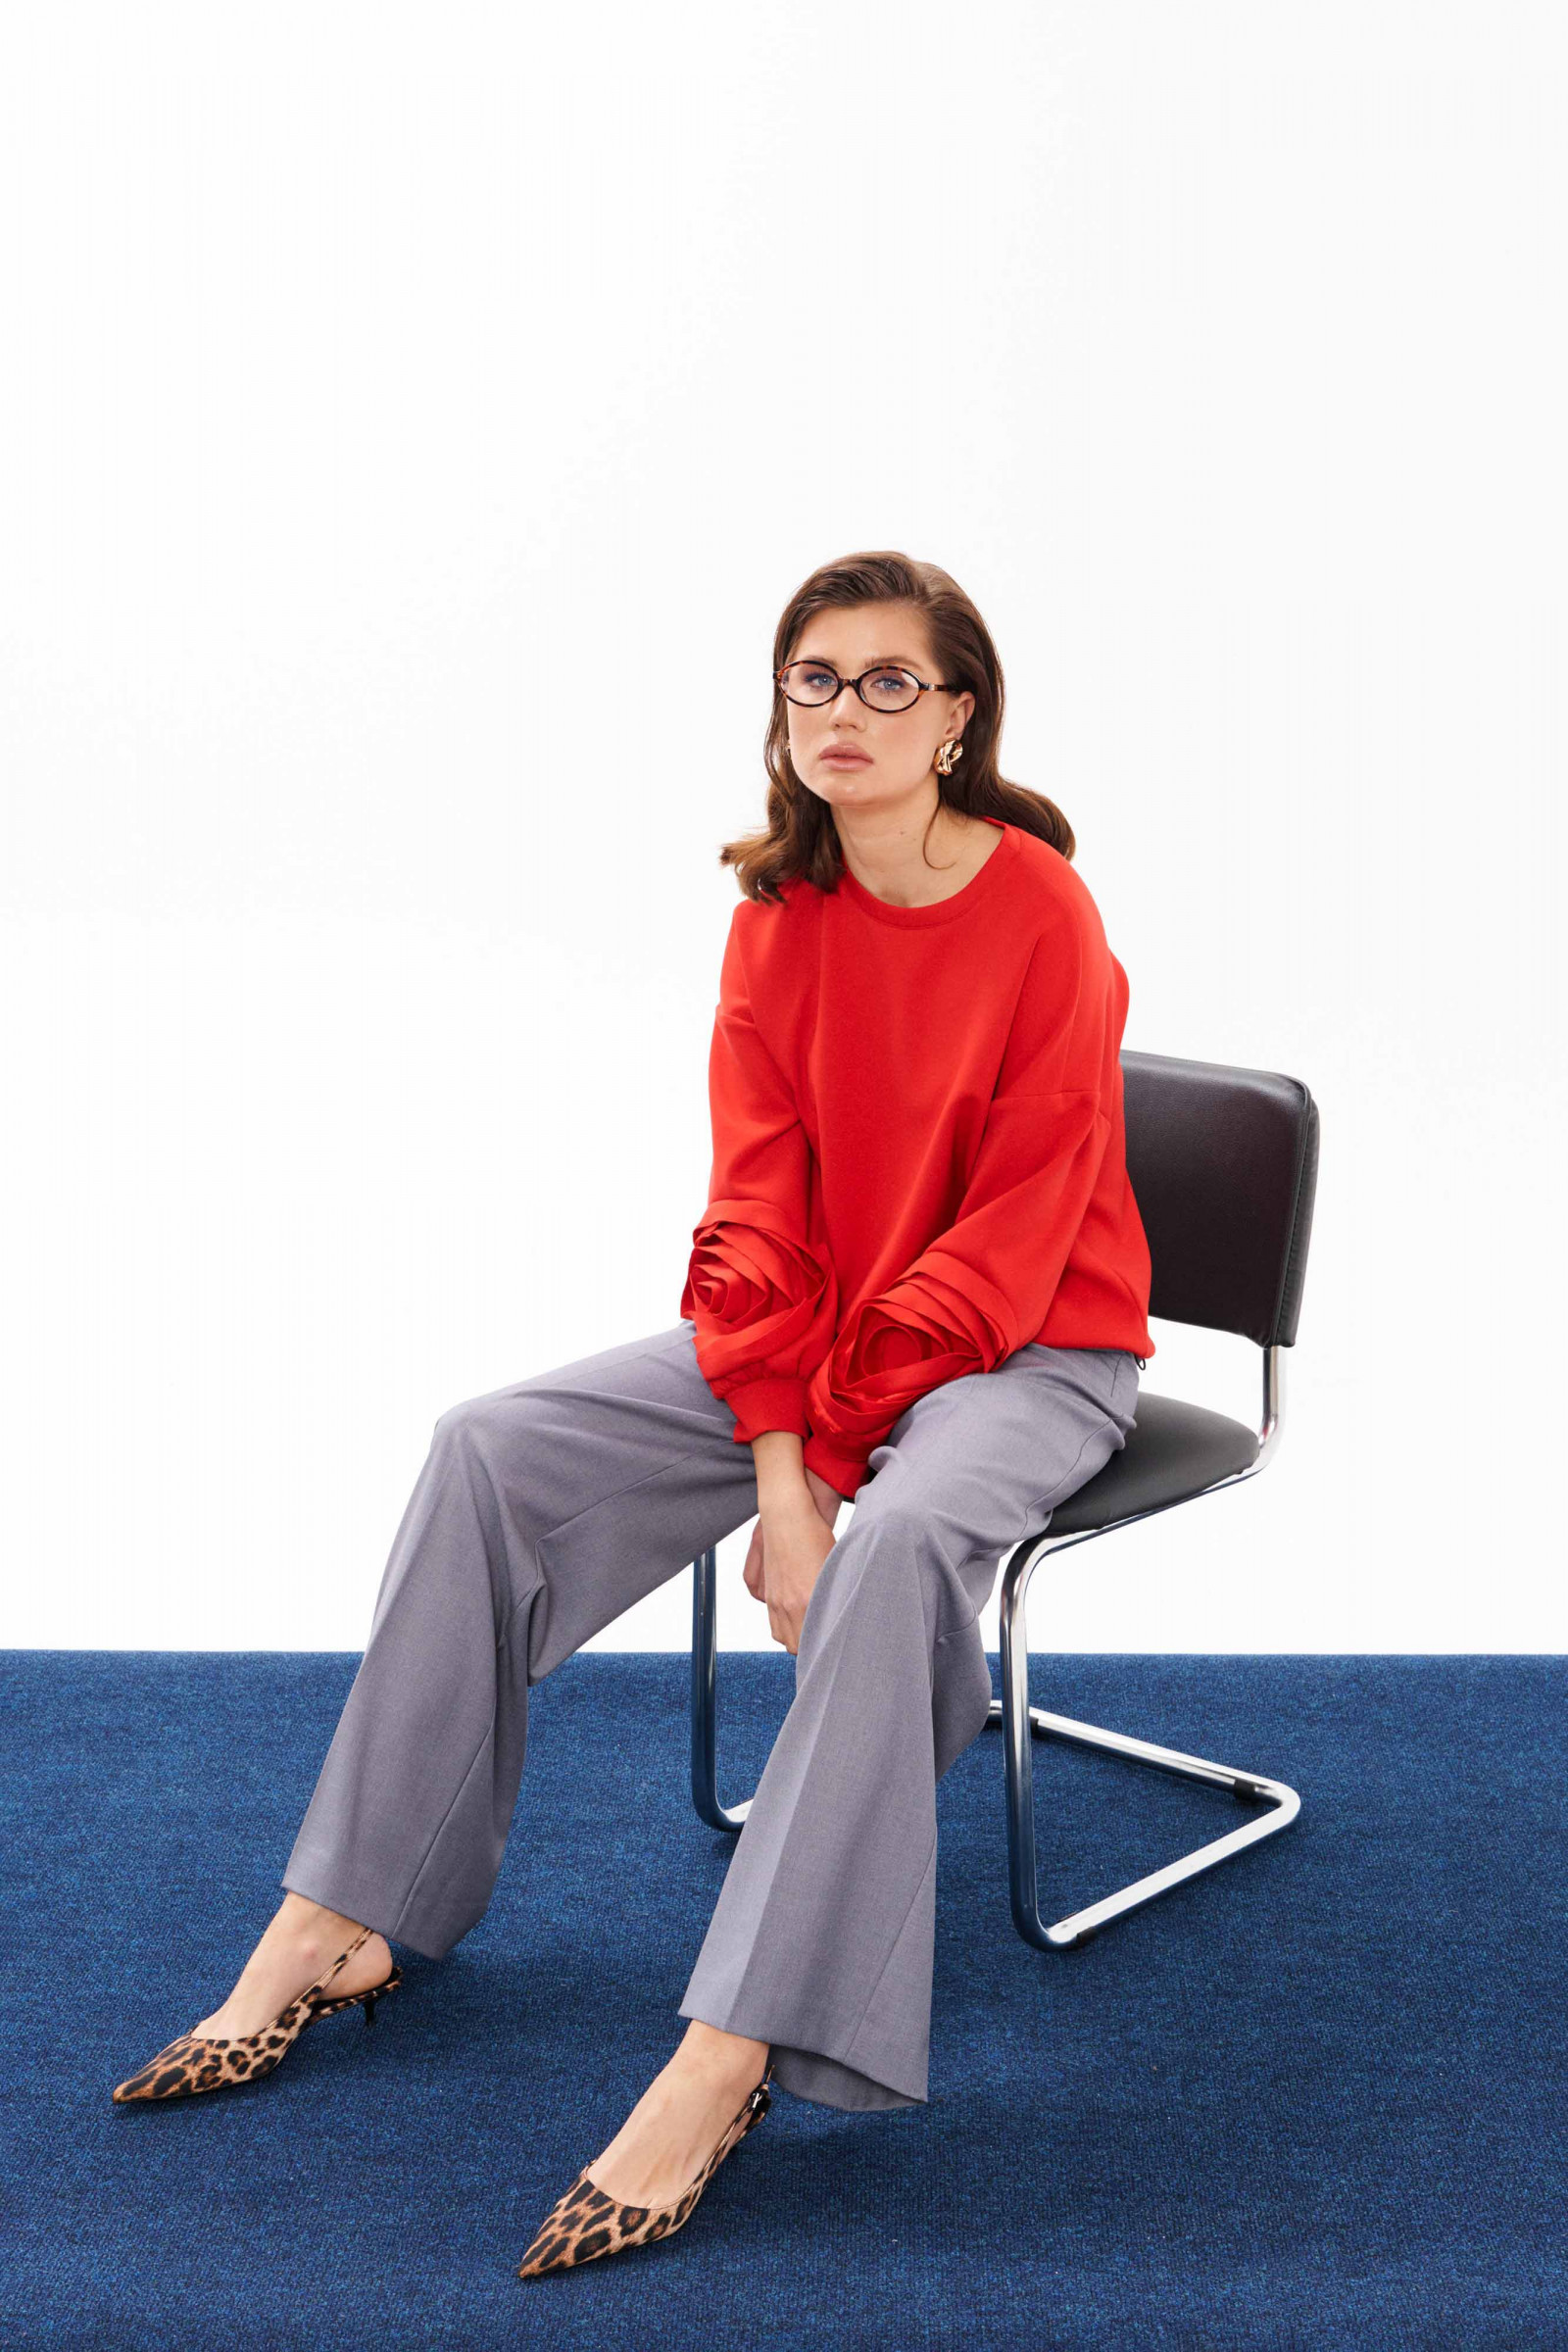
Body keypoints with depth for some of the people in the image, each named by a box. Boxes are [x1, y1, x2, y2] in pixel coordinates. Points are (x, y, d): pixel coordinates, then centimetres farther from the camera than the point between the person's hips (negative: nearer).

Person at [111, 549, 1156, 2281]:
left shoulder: (1042, 914, -17)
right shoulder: (775, 921, 0)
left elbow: (1012, 1238, -17)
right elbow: (760, 1215, -4)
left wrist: (830, 1456, -17)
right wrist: (779, 1476, -16)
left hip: (1027, 1352, -6)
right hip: (814, 1344, 6)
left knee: (901, 1536, -39)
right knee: (494, 1449, -9)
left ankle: (726, 2064, -38)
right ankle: (339, 1928, -6)